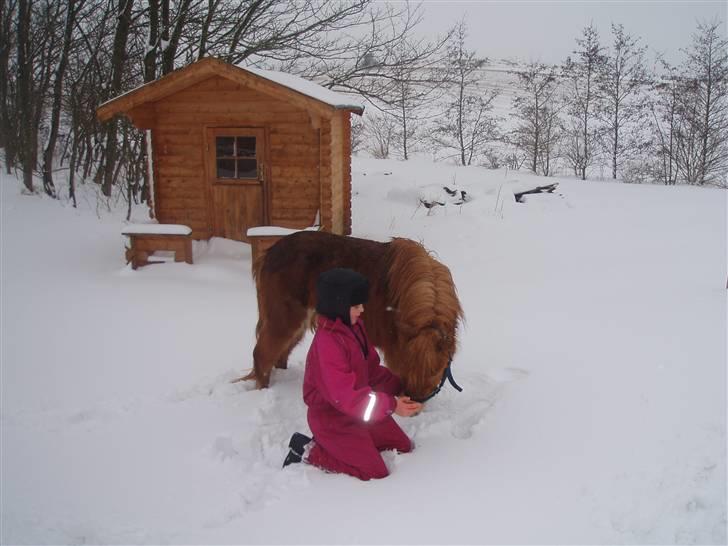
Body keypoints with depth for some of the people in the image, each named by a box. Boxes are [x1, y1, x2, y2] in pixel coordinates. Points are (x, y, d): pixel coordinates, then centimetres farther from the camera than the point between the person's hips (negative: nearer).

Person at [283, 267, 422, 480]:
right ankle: (309, 452, 2)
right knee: (375, 472, -7)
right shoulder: (327, 344, -30)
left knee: (403, 446, 14)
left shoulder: (353, 327, 0)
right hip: (333, 419, -9)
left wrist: (397, 387, 0)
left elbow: (371, 369, 11)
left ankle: (335, 447, 14)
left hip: (357, 410, 9)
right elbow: (344, 396, -33)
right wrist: (390, 405, -36)